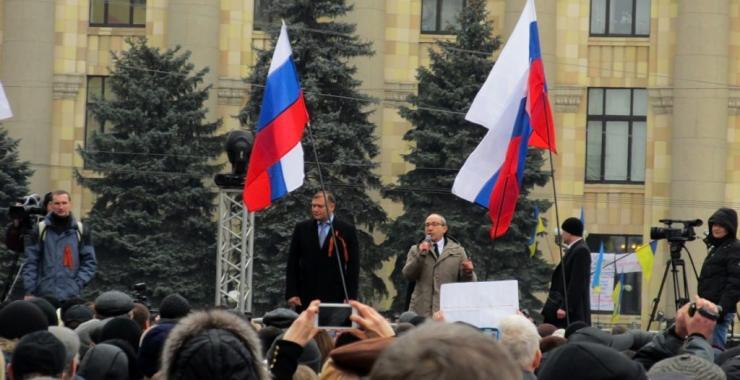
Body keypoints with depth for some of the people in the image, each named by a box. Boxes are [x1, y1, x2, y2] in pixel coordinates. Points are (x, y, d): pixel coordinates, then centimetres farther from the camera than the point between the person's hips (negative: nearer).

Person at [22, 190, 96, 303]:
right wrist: (29, 291, -4)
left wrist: (79, 283, -5)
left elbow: (89, 261, 9)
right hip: (44, 295, -1)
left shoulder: (80, 230, 9)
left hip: (71, 297, 1)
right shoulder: (40, 230, 5)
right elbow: (31, 263, 3)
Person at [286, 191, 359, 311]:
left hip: (334, 297, -2)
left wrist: (350, 297, -5)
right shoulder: (302, 228, 8)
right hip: (305, 296, 2)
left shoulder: (347, 230, 2)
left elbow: (353, 266, 1)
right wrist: (291, 293, 1)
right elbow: (292, 263, 9)